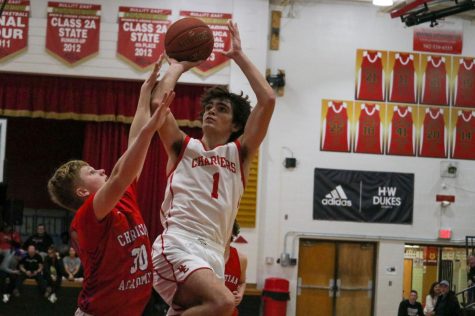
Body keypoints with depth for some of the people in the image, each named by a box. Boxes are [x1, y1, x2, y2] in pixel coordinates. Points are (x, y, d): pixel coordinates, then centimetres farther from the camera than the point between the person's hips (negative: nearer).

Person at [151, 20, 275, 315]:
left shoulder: (240, 153, 18)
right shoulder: (183, 146, 14)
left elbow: (268, 101, 8)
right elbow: (158, 102, -1)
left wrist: (239, 56, 12)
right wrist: (178, 66, 14)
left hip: (214, 251, 4)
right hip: (178, 244, -4)